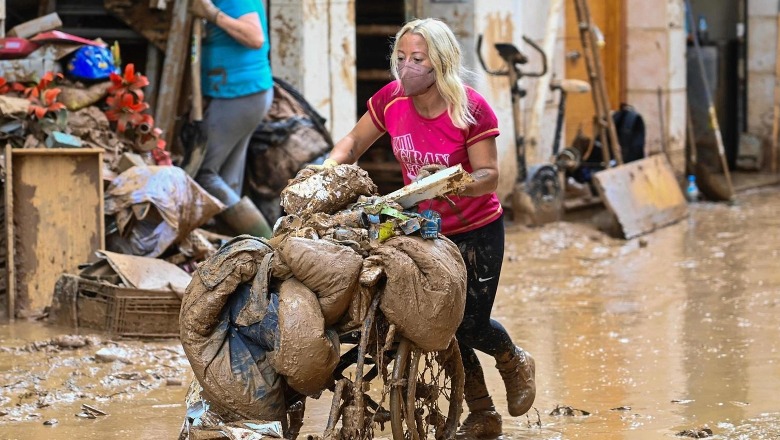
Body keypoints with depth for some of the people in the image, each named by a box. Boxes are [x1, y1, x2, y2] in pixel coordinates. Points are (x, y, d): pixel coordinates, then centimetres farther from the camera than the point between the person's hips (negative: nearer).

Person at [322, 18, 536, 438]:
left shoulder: (471, 110, -22)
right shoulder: (391, 100, -10)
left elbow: (489, 177, -22)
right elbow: (354, 142, 3)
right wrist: (328, 167, -17)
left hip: (475, 231, -4)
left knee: (470, 322, -7)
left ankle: (515, 362, 30)